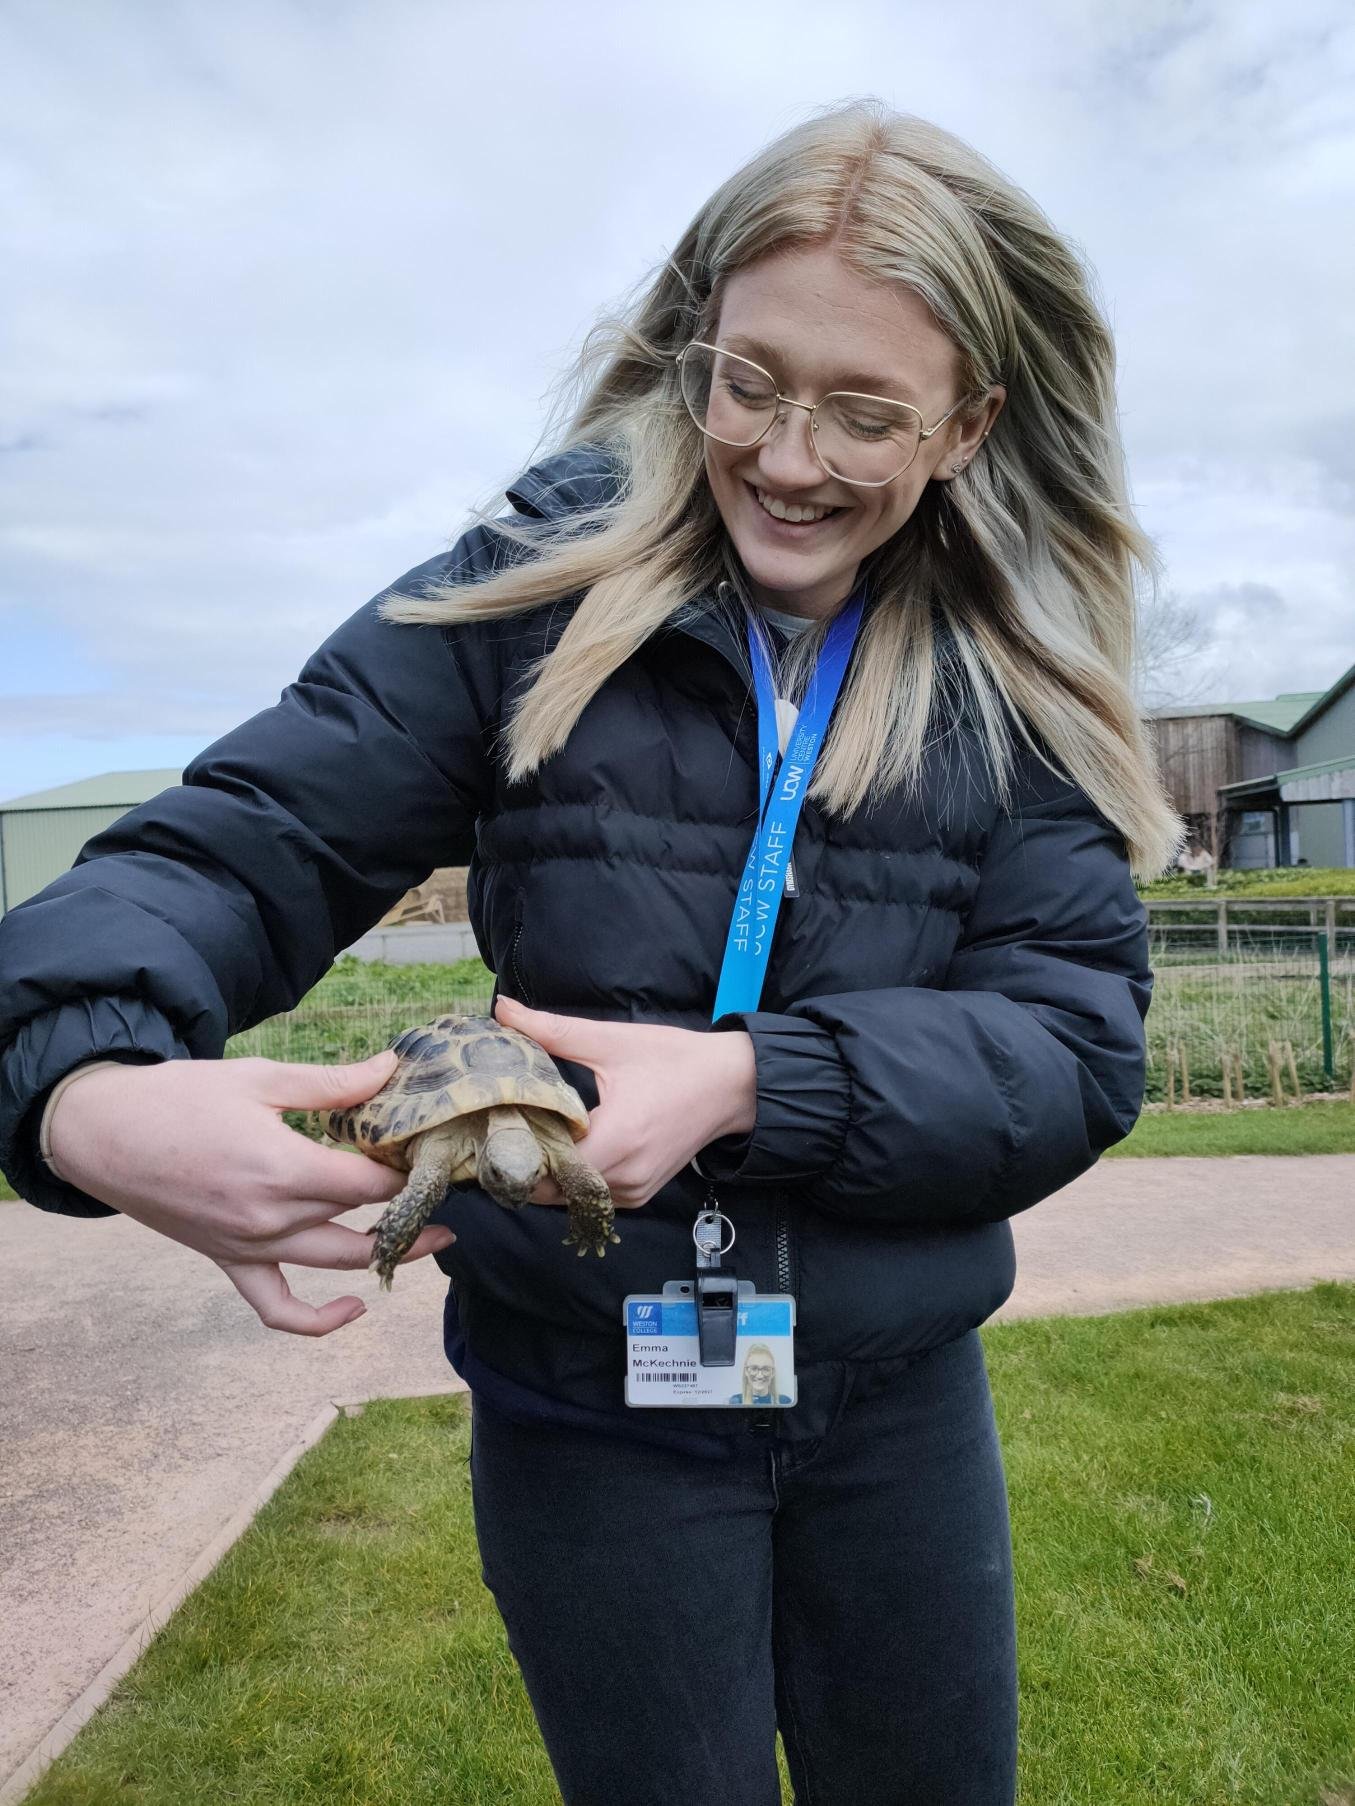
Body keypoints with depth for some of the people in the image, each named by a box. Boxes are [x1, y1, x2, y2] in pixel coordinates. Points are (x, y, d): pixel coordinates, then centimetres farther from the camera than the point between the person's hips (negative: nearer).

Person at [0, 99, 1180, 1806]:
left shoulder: (1018, 688, -4)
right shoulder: (535, 591, -9)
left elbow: (1078, 1040, -11)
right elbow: (242, 848, -13)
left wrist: (750, 1080, -27)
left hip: (903, 1397, 3)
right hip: (586, 1406, -2)